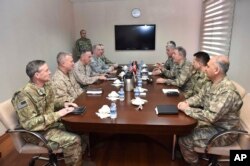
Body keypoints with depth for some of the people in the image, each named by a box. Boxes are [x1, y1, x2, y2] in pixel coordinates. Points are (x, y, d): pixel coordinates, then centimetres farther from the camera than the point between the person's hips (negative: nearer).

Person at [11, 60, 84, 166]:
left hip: (52, 123, 8)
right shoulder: (25, 95, -26)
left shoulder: (46, 85, -2)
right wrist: (57, 115, -29)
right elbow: (29, 123, -29)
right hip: (37, 132, -8)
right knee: (73, 140, -24)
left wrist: (63, 104, -4)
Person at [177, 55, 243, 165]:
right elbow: (200, 97, 7)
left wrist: (187, 109, -27)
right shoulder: (213, 83, -2)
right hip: (211, 122, 9)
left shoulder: (227, 92, -32)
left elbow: (211, 117, -35)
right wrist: (187, 102, -13)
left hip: (223, 132, -9)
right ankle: (184, 152, 30)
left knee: (184, 140, -14)